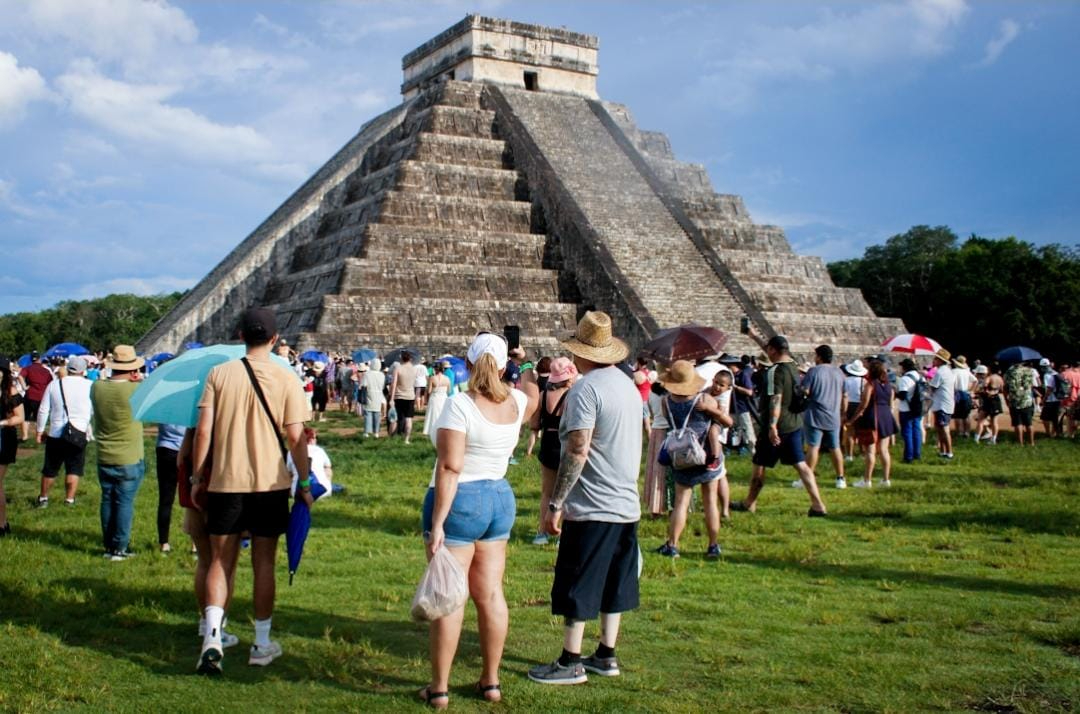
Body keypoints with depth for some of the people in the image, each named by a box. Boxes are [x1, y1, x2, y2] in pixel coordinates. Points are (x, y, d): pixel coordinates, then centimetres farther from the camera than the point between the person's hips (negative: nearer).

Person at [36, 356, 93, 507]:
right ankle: (69, 499, 5)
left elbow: (43, 410, 5)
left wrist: (40, 430, 12)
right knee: (74, 469, 7)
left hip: (55, 434, 2)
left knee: (50, 469, 15)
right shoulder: (90, 386, -4)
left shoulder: (54, 384, 2)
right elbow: (95, 411, 0)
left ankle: (43, 498, 26)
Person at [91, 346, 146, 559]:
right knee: (124, 503, 4)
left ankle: (108, 546, 21)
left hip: (104, 458, 5)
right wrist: (139, 379, 5)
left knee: (107, 500, 14)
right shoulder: (136, 390, -20)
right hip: (129, 460, -5)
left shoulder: (96, 387, -4)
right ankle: (119, 548, 8)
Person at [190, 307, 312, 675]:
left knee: (220, 561, 9)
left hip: (225, 482, 0)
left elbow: (203, 430, -5)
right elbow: (296, 438, -6)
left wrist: (197, 477, 6)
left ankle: (212, 637, -8)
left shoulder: (219, 374, -3)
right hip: (270, 484, 0)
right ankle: (262, 644, 19)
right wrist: (304, 483, 4)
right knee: (264, 563, 10)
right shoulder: (286, 380, -5)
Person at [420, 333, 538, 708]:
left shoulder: (460, 405, -16)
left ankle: (439, 688, 8)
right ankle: (491, 681, 21)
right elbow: (535, 404, 29)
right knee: (490, 594, 12)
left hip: (459, 503, -6)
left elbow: (450, 468, -21)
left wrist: (437, 523, -19)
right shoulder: (516, 402, 2)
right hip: (500, 500, 6)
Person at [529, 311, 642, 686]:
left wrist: (555, 504, -19)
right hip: (625, 504, 8)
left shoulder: (587, 388, -16)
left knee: (576, 589, 2)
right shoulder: (629, 385, 10)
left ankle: (570, 663, 9)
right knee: (612, 583, 15)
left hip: (592, 507, -8)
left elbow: (577, 450, -22)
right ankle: (606, 656, 23)